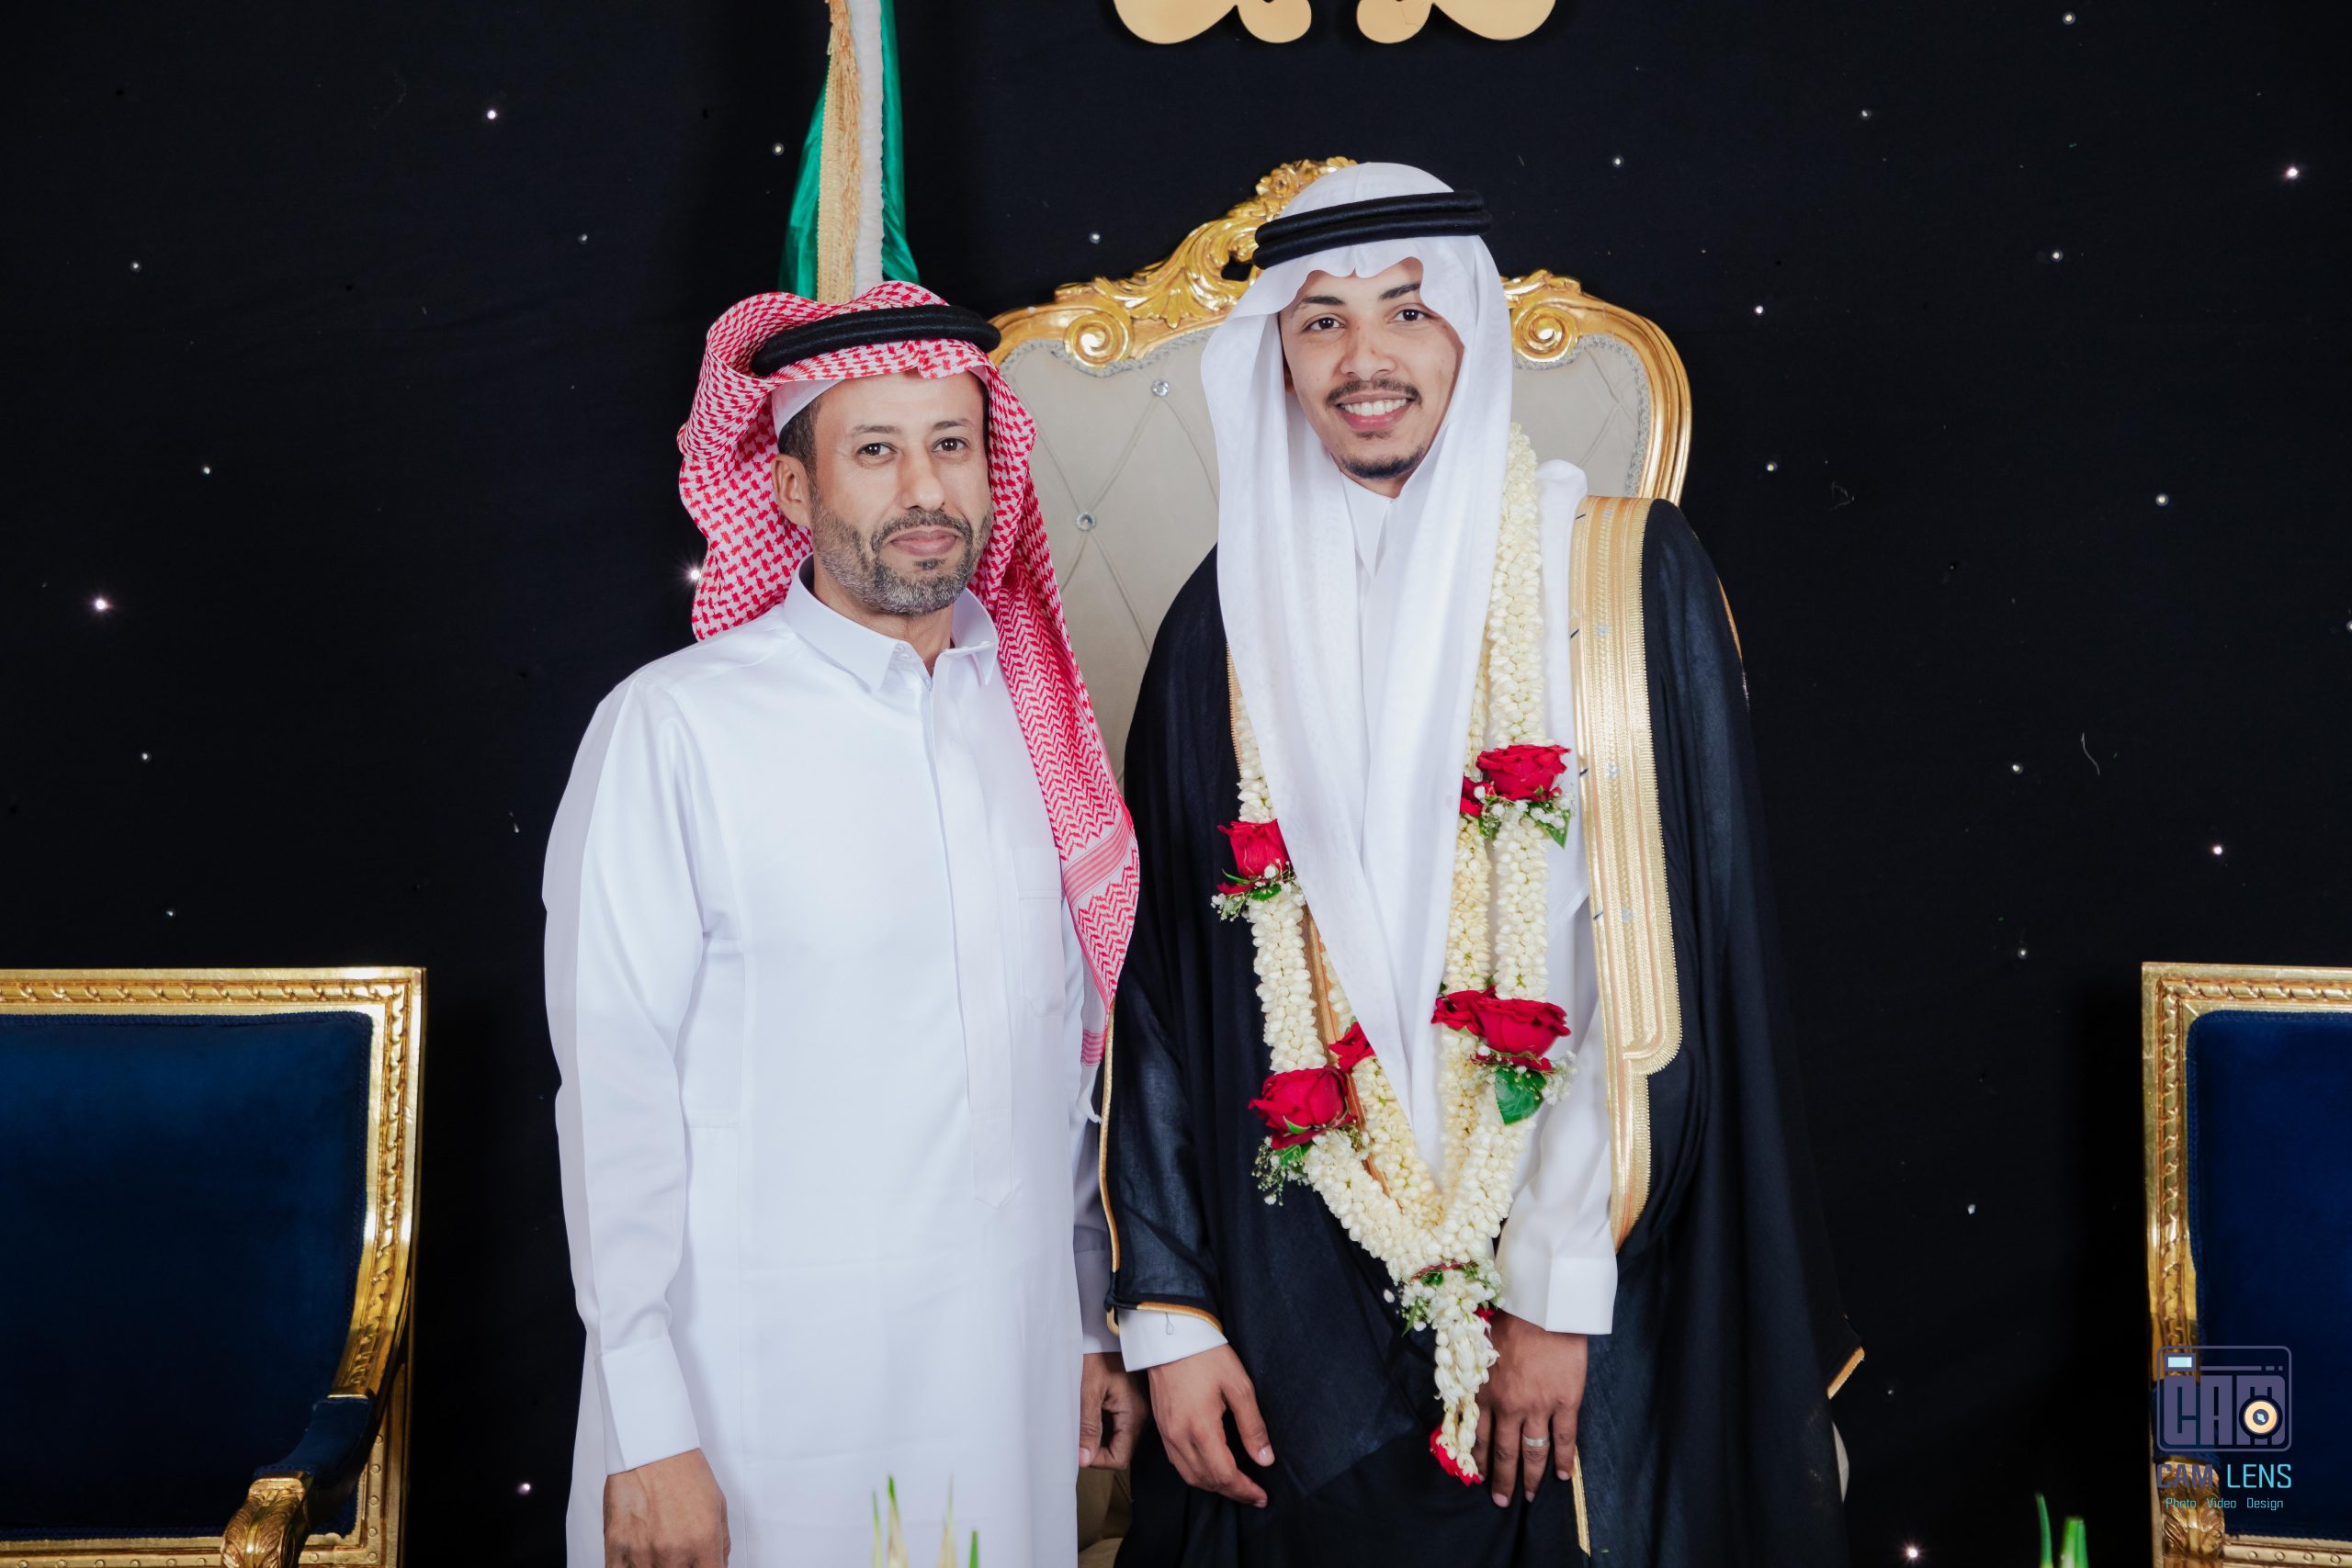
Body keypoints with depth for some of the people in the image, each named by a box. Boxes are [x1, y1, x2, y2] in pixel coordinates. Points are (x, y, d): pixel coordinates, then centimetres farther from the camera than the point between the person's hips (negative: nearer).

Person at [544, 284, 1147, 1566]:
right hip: (763, 1387, -4)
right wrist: (649, 1433, -11)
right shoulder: (673, 726, -9)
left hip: (1012, 1373, 5)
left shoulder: (1034, 717, 6)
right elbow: (614, 1091, -10)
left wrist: (1093, 1326, 14)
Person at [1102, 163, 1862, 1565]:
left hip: (1584, 1295, -1)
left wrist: (1561, 1288, -12)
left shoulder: (1629, 577, -4)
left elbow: (1666, 955, -8)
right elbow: (1165, 978, 2)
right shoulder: (1232, 618, 2)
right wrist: (1170, 1311, -3)